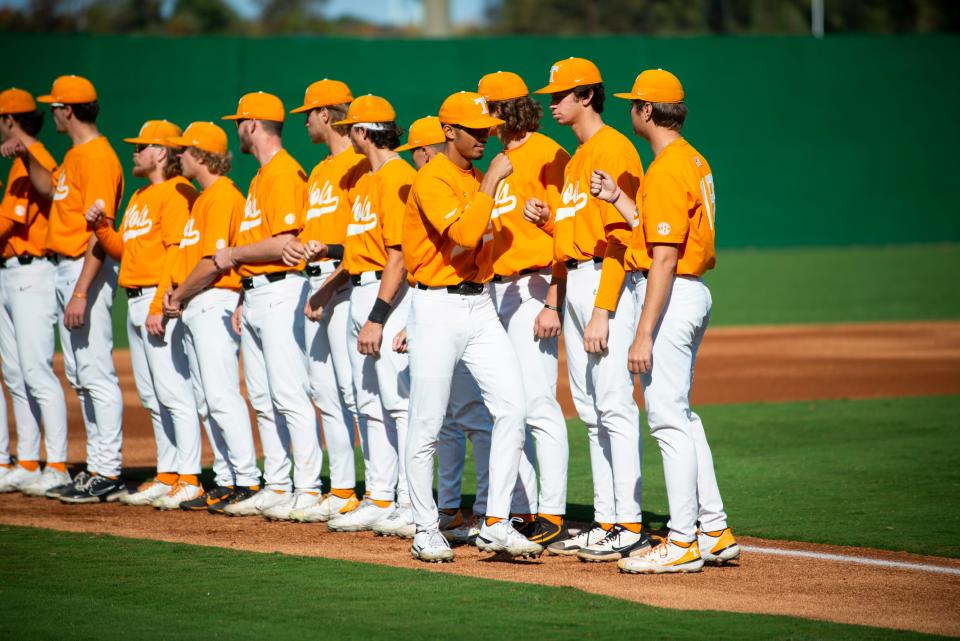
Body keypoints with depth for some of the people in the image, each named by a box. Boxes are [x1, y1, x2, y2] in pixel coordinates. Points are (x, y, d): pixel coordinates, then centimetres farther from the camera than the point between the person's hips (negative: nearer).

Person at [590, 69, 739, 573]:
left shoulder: (666, 171, -18)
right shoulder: (694, 162, 13)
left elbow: (663, 259, -22)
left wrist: (644, 334, -23)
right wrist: (616, 199, 19)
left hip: (671, 297, -11)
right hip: (693, 293, 11)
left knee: (668, 418, -7)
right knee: (681, 415, 16)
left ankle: (683, 543, -5)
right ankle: (714, 532, 19)